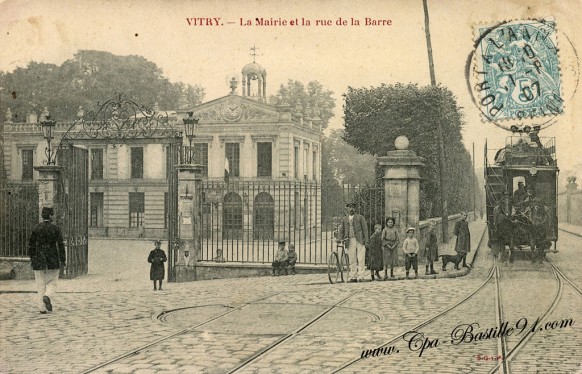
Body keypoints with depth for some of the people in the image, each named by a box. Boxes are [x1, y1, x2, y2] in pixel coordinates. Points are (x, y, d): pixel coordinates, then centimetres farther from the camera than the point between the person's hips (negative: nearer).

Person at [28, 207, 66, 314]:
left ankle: (42, 308, 4)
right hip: (53, 260, -1)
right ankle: (47, 296, -17)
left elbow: (31, 245, 3)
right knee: (52, 283, 12)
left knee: (40, 284, 8)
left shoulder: (35, 228, -1)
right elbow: (61, 246, -7)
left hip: (39, 260, 1)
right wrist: (63, 261, -2)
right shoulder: (56, 229, -5)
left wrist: (32, 259, 14)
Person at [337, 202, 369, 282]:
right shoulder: (344, 219, 16)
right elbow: (341, 230, 13)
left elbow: (365, 229, 4)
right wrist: (339, 238, -6)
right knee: (352, 260, 2)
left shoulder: (360, 217, 8)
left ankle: (360, 276, -7)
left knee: (361, 259, -7)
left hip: (359, 240, -2)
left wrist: (366, 240, -4)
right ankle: (353, 277, 6)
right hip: (350, 241, 3)